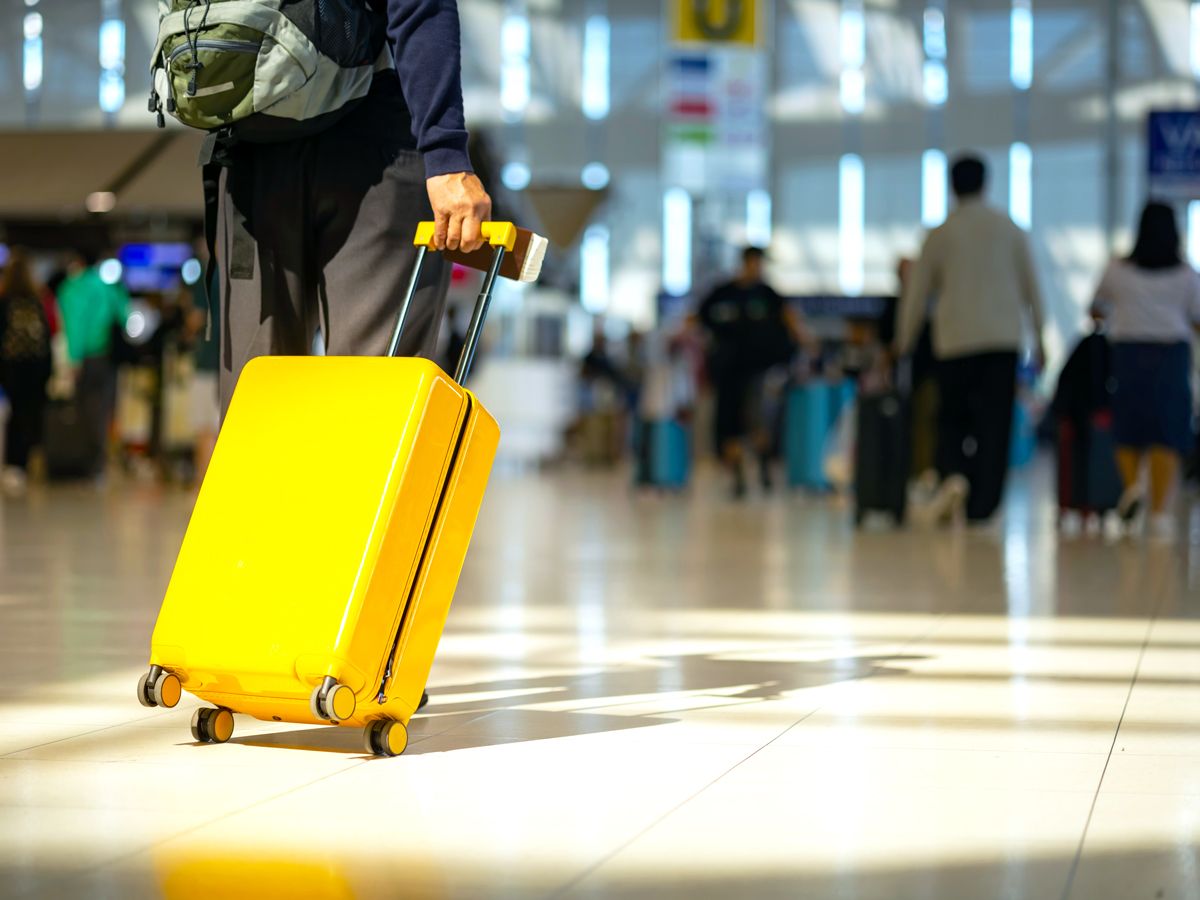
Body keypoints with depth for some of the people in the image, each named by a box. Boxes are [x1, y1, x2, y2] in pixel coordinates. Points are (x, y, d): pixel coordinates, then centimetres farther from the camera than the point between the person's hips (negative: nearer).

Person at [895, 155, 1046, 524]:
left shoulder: (940, 234, 2)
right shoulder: (1010, 229, 5)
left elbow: (917, 293, 6)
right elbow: (1031, 287, 9)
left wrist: (904, 342, 16)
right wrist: (1039, 337, 18)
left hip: (955, 341, 0)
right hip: (1003, 338, 0)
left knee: (952, 417, 11)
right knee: (995, 423, 3)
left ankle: (952, 475, -16)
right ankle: (983, 504, -1)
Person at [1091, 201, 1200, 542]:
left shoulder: (1117, 271, 3)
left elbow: (1094, 310, 16)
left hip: (1128, 353, 1)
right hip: (1173, 355, -1)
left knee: (1128, 429, 15)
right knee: (1166, 434, -1)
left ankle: (1132, 483, -9)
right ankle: (1160, 511, -9)